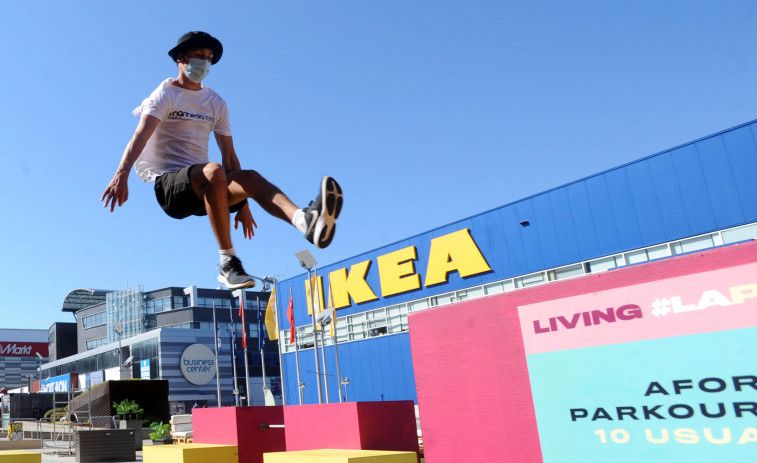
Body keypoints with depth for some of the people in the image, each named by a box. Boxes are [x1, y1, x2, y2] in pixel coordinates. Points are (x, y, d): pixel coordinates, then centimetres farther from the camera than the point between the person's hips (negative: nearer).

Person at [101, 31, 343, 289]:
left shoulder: (216, 103, 18)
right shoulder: (165, 94, 3)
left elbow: (229, 156, 17)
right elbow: (140, 136, -15)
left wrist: (241, 203, 13)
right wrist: (122, 174, -32)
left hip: (202, 189, 5)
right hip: (168, 184, -5)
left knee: (251, 178, -25)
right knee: (214, 171, -36)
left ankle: (305, 220, -55)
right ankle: (228, 263, -35)